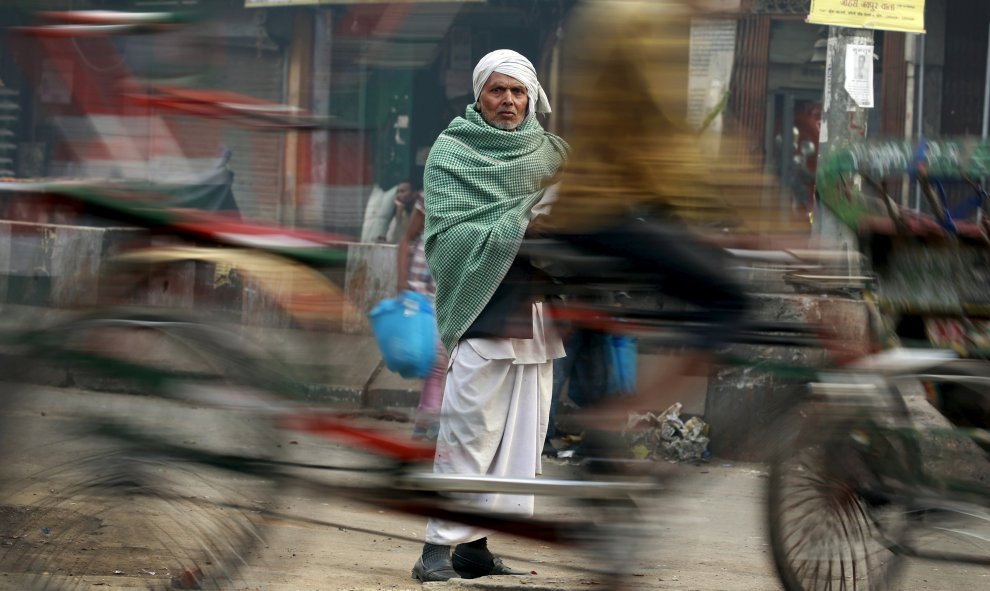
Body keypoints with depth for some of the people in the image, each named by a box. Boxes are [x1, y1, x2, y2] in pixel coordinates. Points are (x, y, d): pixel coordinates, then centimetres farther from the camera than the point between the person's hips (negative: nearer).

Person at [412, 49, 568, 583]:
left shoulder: (549, 151, 15)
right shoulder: (452, 152, 1)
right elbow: (448, 234, -8)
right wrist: (519, 223, -17)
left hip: (536, 314, 5)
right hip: (482, 312, -5)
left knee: (520, 435, 3)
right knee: (469, 432, -11)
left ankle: (474, 547, 8)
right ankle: (438, 549, -10)